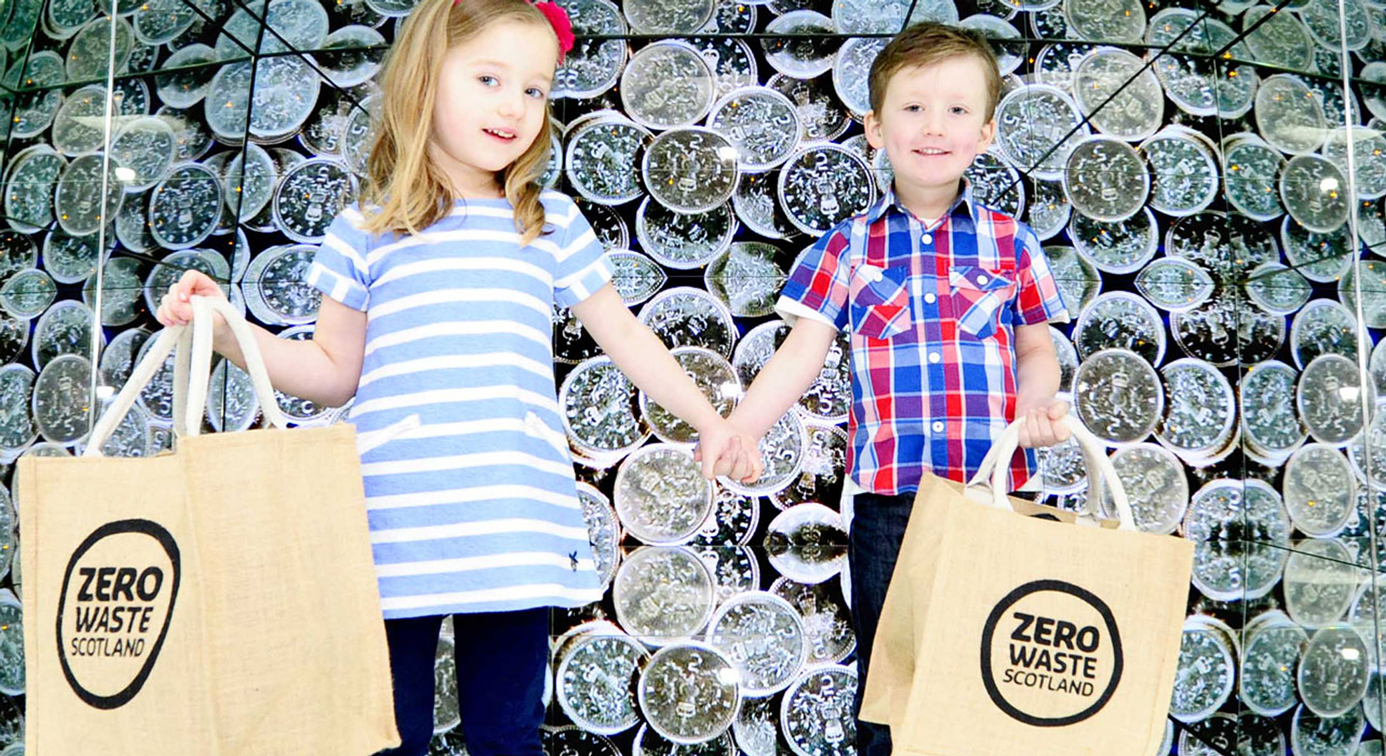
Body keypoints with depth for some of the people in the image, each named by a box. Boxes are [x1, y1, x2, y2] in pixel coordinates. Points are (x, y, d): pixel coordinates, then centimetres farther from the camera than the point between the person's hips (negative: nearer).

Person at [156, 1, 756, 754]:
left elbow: (625, 337, 19)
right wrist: (224, 329, 2)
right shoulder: (367, 230, 7)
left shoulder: (552, 225, 10)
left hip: (513, 534, 1)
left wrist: (709, 421, 20)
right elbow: (334, 372, 13)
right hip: (394, 532, 0)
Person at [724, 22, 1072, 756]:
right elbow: (803, 351, 0)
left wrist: (1038, 402, -12)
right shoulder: (848, 246, 3)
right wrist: (737, 428, -12)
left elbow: (1036, 350, 10)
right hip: (887, 495, 0)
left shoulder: (1010, 243, 5)